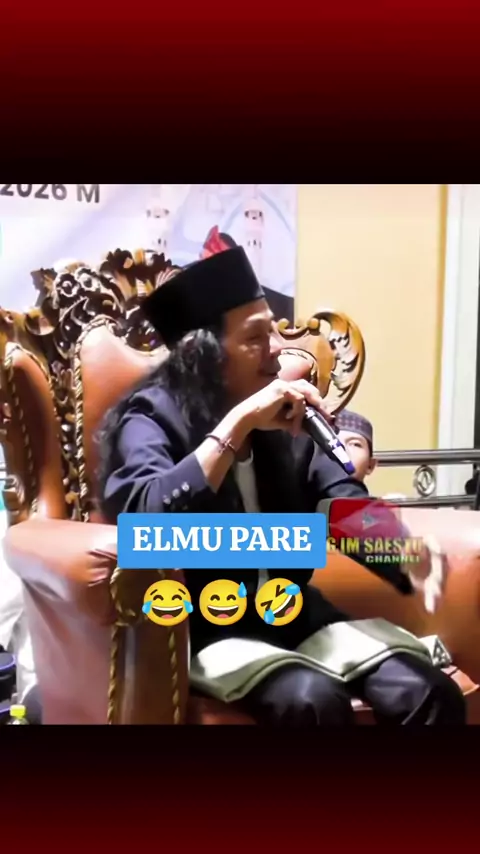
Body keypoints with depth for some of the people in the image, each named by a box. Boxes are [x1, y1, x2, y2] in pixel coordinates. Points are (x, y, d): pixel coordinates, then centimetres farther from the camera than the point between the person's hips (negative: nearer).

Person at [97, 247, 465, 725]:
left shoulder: (284, 418, 6)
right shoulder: (152, 417, -11)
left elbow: (343, 501, 1)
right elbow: (146, 519, -29)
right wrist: (239, 421, -29)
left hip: (292, 611, 5)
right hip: (203, 627, -5)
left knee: (431, 692, -16)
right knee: (313, 699, -32)